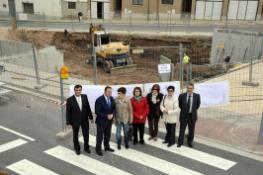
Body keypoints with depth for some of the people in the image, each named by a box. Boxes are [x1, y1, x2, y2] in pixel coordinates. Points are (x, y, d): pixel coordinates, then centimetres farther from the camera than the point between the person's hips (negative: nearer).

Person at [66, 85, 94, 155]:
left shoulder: (85, 97, -6)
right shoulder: (70, 100, -15)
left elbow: (88, 107, 3)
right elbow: (68, 112, -11)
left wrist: (91, 117, 6)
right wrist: (69, 123, -10)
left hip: (84, 120, 3)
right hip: (75, 121, -2)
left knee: (86, 134, 13)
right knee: (75, 135, 15)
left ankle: (86, 147, 35)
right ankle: (77, 148, 36)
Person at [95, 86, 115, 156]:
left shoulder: (112, 99, -1)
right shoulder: (99, 100, -19)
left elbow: (114, 108, 8)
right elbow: (97, 112, -19)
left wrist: (112, 114, -12)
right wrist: (106, 116, -22)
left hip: (109, 121, 6)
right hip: (101, 121, -6)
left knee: (108, 135, 18)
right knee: (100, 136, 6)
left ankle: (107, 147, 35)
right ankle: (98, 149, 20)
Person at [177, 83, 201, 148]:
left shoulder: (197, 96, -9)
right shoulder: (182, 95, -9)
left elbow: (198, 104, 9)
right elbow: (179, 104, 9)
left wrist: (194, 110, 10)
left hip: (192, 116, 1)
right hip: (184, 115, 0)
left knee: (191, 130, 12)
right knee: (182, 130, 10)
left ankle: (190, 142, 31)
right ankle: (180, 142, 26)